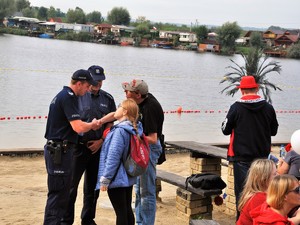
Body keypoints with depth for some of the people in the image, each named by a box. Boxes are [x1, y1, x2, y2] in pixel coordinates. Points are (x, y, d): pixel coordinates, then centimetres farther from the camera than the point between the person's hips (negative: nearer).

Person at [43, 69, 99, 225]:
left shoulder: (62, 95, 17)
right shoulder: (68, 97, -15)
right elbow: (78, 127, -23)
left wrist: (89, 125, 14)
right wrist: (92, 124, -4)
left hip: (56, 150, 10)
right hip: (60, 151, -10)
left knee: (61, 193, 14)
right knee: (58, 194, -7)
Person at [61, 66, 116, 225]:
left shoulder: (108, 99, 7)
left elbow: (110, 123, 9)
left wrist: (101, 141, -3)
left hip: (98, 147, 4)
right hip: (79, 146, -4)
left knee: (93, 186, 12)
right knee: (71, 184, -2)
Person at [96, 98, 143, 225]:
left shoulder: (120, 131, -20)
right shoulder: (134, 129, 5)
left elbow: (113, 157, -21)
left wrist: (105, 179, -16)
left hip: (117, 178, -9)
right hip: (128, 177, 9)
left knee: (120, 213, -2)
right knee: (127, 210, 16)